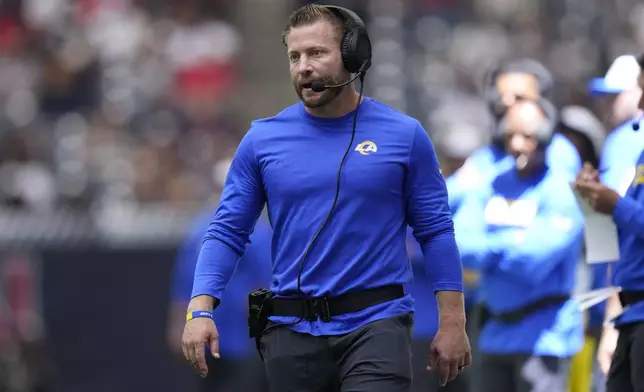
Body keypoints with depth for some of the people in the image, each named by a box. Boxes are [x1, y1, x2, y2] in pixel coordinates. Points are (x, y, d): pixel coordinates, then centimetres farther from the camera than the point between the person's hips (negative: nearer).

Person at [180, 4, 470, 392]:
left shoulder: (404, 136, 0)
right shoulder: (262, 140, 4)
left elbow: (436, 231, 4)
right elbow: (228, 231, 4)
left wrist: (452, 323, 0)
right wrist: (200, 310, -9)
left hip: (377, 326, -3)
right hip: (293, 331, 3)